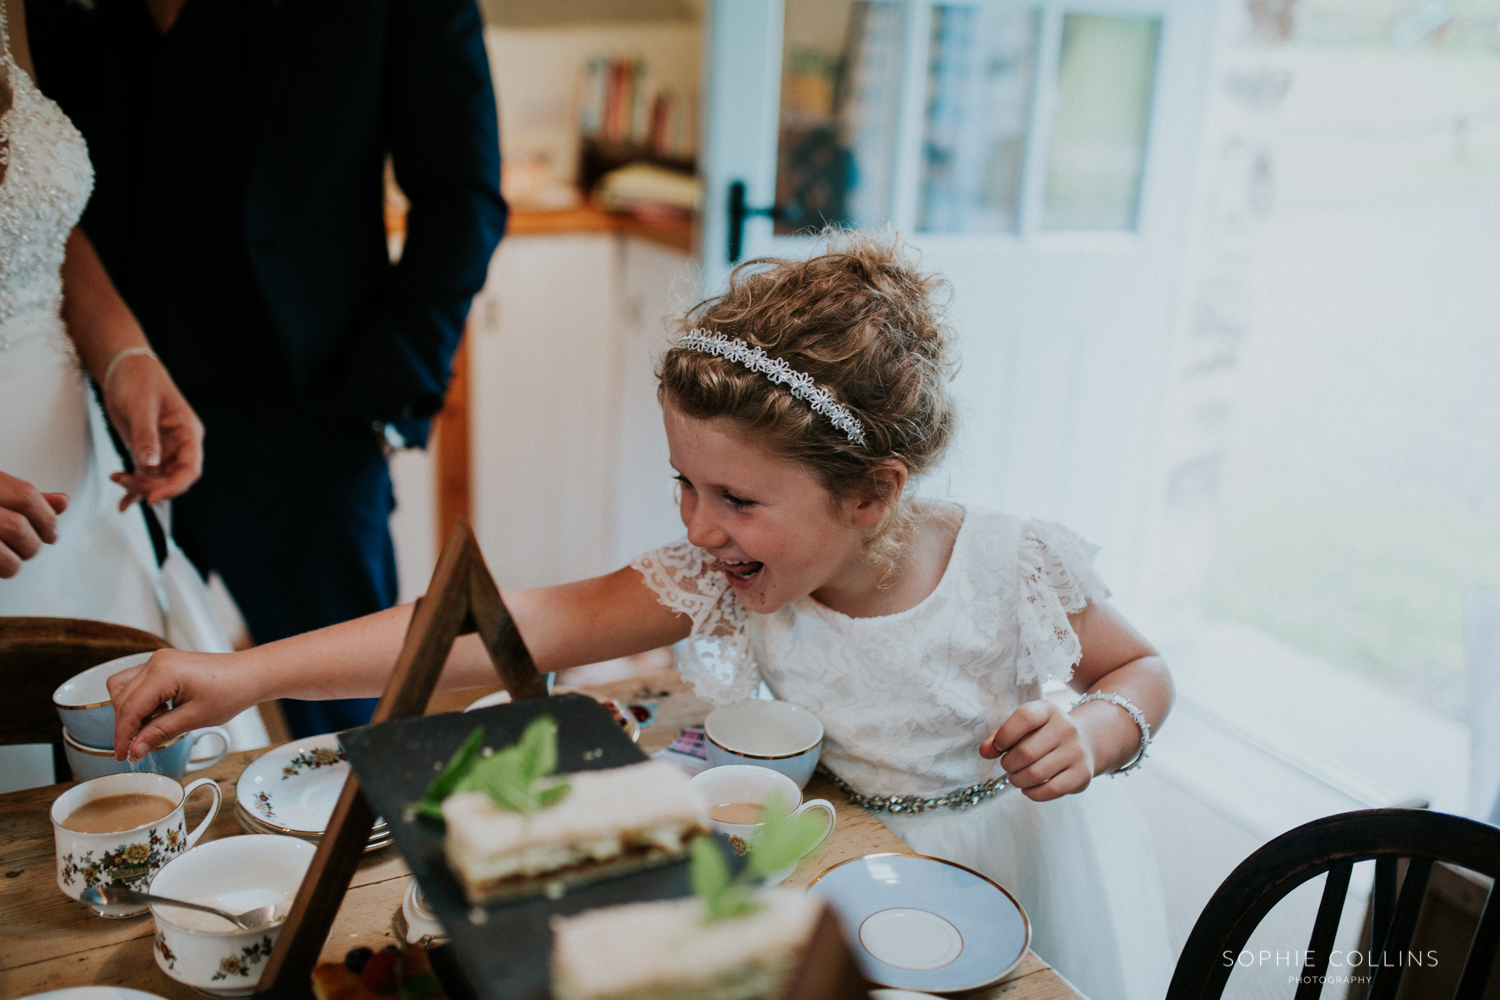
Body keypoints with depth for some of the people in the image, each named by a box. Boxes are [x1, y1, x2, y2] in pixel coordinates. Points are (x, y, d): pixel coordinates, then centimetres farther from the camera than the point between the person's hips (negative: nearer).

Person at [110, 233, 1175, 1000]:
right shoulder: (715, 582, -23)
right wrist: (250, 673, -37)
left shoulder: (1015, 573, -25)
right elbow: (533, 623, -31)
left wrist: (1096, 730, -30)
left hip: (1021, 854, 0)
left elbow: (1142, 671, -5)